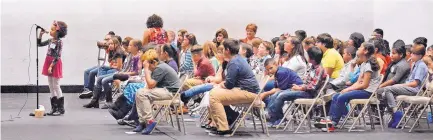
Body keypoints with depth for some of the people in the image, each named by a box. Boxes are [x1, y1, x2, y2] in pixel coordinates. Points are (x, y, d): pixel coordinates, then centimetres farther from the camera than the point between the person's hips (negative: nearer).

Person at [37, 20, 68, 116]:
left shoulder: (59, 42, -14)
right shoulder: (50, 40, 8)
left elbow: (57, 56, -18)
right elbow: (39, 44, 21)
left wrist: (51, 66, -22)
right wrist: (40, 34, 8)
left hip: (55, 64, -8)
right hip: (49, 63, 8)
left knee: (56, 86, -4)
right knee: (51, 87, 10)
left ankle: (61, 109, 4)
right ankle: (54, 108, 16)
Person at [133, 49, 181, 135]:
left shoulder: (160, 68, -18)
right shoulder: (159, 66, 12)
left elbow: (150, 84, -22)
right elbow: (150, 84, 16)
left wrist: (146, 69, -18)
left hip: (172, 92, -11)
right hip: (164, 89, 11)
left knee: (142, 94, -22)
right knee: (139, 93, 9)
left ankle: (150, 121, -16)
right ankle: (142, 121, 6)